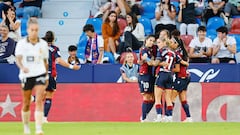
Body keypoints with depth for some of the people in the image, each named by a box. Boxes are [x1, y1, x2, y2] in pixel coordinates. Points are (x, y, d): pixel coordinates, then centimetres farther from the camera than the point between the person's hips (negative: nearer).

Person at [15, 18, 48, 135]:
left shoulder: (43, 44, 3)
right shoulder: (21, 44, -4)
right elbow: (18, 59, -15)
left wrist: (46, 76, 19)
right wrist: (22, 67, -35)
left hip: (40, 74, 0)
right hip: (26, 76, 0)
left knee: (39, 101, -15)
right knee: (26, 103, 10)